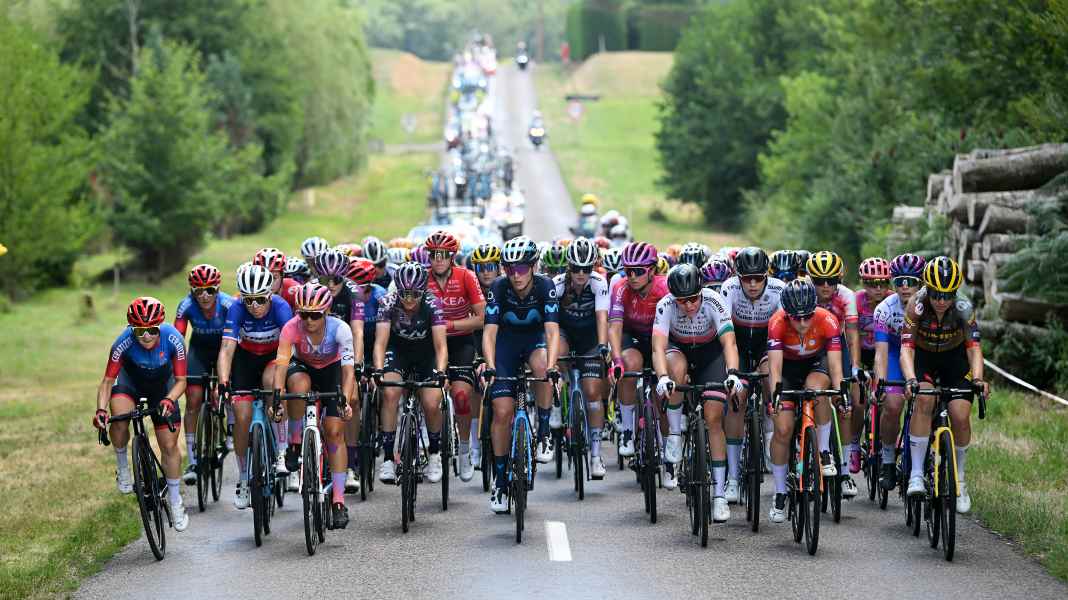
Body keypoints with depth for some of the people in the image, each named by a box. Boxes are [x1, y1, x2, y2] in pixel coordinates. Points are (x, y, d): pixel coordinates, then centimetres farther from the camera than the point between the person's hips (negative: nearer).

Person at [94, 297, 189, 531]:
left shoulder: (173, 340, -32)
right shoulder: (124, 343, -34)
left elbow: (181, 380, -23)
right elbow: (108, 381, -26)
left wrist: (169, 400, -42)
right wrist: (100, 410, -41)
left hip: (162, 385, 1)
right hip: (130, 381, -1)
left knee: (169, 445, -1)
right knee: (119, 418, -33)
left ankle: (175, 501, 18)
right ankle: (122, 466, -5)